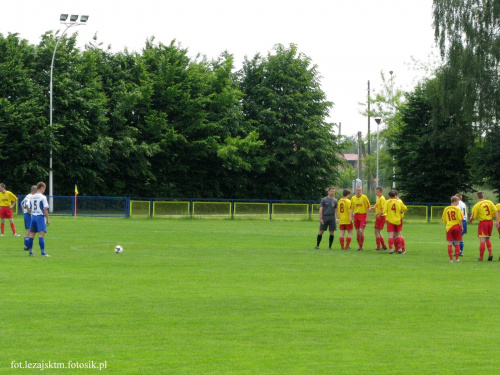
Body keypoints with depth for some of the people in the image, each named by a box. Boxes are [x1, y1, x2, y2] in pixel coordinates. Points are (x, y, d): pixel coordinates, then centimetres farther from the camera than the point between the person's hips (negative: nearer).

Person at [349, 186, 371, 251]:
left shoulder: (364, 197, -4)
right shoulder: (353, 198, 7)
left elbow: (367, 208, -3)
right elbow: (352, 208, 12)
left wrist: (367, 217, -7)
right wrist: (351, 217, 4)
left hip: (363, 215, -4)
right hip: (356, 215, 4)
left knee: (361, 231, -13)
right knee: (357, 232, 6)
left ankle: (361, 246, -7)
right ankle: (359, 245, 15)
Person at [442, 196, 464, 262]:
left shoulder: (446, 209, 4)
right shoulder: (457, 208, -7)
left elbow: (444, 220, 7)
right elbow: (460, 219, -10)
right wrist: (461, 227, -1)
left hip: (449, 227, 2)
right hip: (457, 226, -2)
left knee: (450, 244, 3)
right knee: (457, 243, 9)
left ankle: (451, 259, -1)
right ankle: (457, 258, 12)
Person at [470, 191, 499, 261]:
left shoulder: (476, 205, -9)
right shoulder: (489, 202, 4)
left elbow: (473, 217, -9)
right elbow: (496, 211, -1)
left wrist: (471, 220, 13)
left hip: (482, 223, -5)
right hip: (490, 221, 5)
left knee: (482, 240, -4)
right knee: (487, 239, 19)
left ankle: (481, 257, -2)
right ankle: (490, 253, 6)